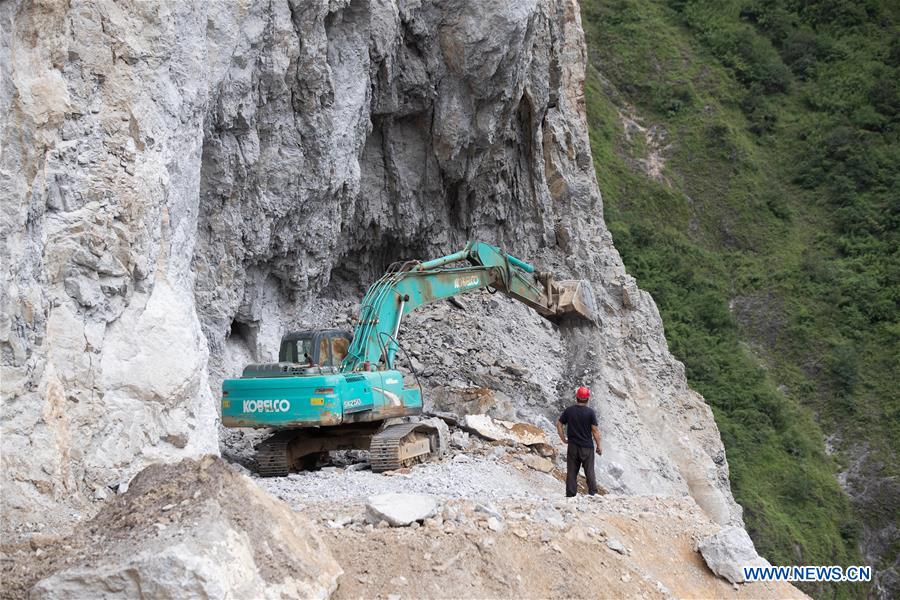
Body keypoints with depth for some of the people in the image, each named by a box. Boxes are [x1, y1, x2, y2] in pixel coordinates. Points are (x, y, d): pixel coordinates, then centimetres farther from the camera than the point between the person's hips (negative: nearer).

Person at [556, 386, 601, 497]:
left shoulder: (569, 410, -1)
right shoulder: (590, 412, -11)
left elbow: (559, 424, 2)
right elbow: (595, 430, -10)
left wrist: (563, 439, 10)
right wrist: (599, 446, 0)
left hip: (572, 446, 2)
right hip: (587, 447, -2)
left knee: (571, 472, 7)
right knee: (589, 471, 7)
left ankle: (570, 495, 8)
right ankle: (593, 493, 8)